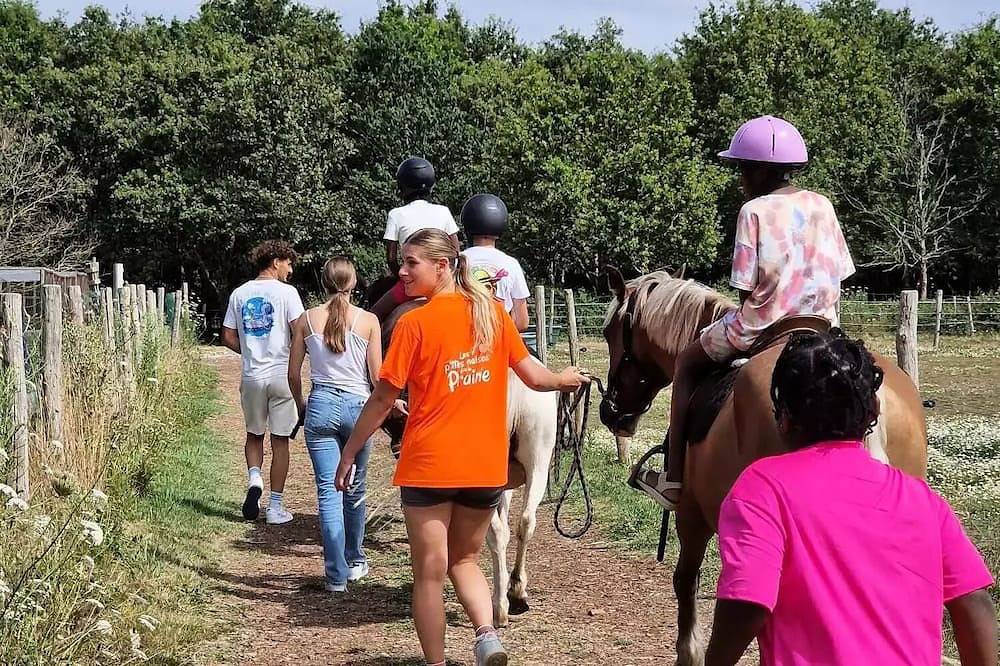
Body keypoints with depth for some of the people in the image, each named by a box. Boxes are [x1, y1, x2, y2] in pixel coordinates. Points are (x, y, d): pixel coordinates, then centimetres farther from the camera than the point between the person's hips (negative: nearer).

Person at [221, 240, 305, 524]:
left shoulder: (239, 294, 6)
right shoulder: (286, 292, -8)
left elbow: (228, 337, 6)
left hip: (251, 376, 3)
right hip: (281, 374, -3)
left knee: (254, 434, 21)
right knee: (280, 440, 5)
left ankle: (254, 478, -4)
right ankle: (275, 506, 8)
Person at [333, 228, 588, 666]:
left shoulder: (414, 323, -11)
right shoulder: (493, 311, 3)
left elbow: (382, 400, -9)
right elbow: (533, 376, 8)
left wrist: (349, 453, 1)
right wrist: (565, 380, 29)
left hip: (429, 465, -5)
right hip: (486, 465, 5)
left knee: (429, 572, 7)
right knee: (464, 559, 20)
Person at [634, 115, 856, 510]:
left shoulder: (755, 211, -12)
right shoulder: (822, 206, 6)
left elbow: (746, 289, -13)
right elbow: (838, 274, 9)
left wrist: (748, 318, 5)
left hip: (763, 325, -6)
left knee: (688, 363, 14)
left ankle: (674, 478, 10)